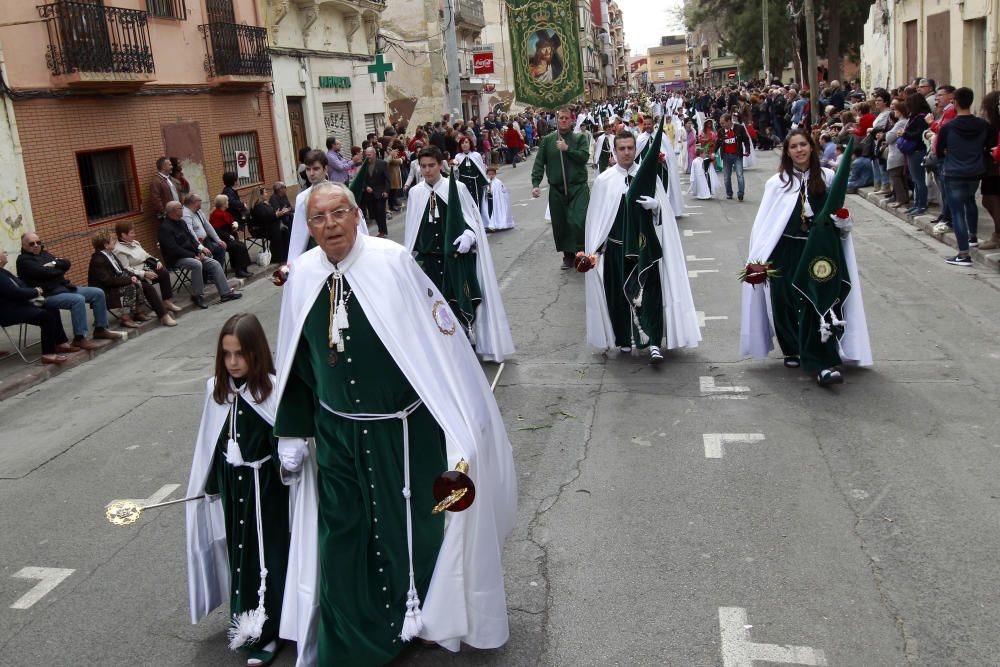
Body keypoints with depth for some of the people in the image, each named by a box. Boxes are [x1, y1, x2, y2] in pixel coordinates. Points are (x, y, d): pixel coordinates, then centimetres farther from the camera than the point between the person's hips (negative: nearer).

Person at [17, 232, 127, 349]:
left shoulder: (45, 254, 20)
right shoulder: (23, 260, -5)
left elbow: (67, 264, 8)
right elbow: (45, 272, -18)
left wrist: (54, 264, -9)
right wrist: (59, 269, -1)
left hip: (65, 287, 9)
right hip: (48, 295, -9)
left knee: (98, 293, 0)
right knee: (78, 300, -33)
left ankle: (100, 329, 6)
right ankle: (79, 338, -29)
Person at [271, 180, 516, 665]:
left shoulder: (392, 262, -15)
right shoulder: (302, 276, -3)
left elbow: (440, 337, -11)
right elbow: (295, 363, 8)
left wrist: (462, 423, -10)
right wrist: (292, 434, 11)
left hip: (405, 431, -3)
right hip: (337, 436, 3)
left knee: (410, 527, 14)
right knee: (343, 536, 12)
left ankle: (423, 616, 42)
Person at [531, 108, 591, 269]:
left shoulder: (580, 138, 4)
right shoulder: (548, 140, 7)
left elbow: (584, 157, -10)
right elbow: (539, 163, 3)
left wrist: (567, 149, -15)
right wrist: (535, 183, -6)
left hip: (578, 187, -2)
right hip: (556, 189, 2)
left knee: (579, 221, -15)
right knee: (560, 224, 6)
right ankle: (568, 255, 20)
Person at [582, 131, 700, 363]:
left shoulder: (649, 176, 2)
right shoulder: (604, 181, 1)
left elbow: (665, 211, 5)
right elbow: (596, 217, 4)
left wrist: (654, 205, -18)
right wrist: (595, 248, 2)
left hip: (645, 245, 0)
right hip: (616, 246, 1)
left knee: (649, 292, -6)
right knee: (619, 293, 9)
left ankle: (654, 343, -6)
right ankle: (624, 339, 24)